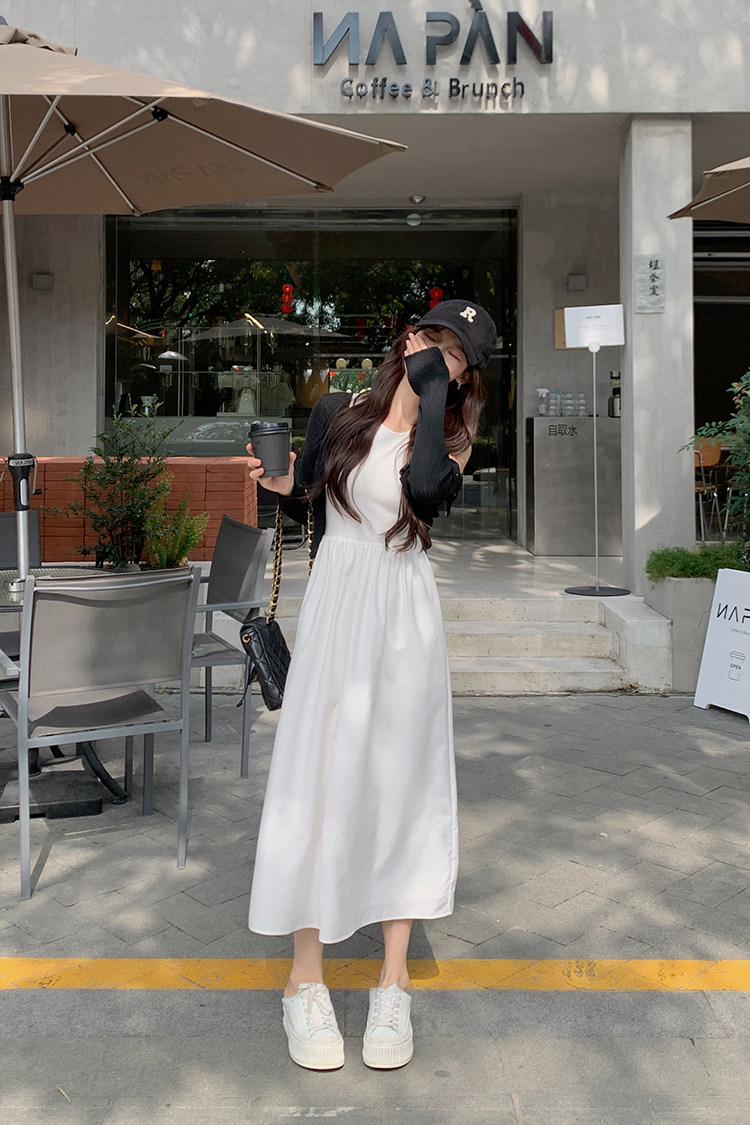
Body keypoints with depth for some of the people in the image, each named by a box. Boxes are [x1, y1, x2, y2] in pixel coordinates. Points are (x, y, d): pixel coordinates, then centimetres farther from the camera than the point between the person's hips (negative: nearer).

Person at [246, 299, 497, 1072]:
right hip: (334, 608, 1)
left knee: (402, 780, 4)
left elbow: (425, 490, -23)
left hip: (403, 617, 0)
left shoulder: (447, 441, 1)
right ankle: (305, 980, 14)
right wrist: (277, 486, -4)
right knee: (319, 776, 0)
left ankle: (393, 985, 17)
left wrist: (433, 388, -17)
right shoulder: (337, 413, 5)